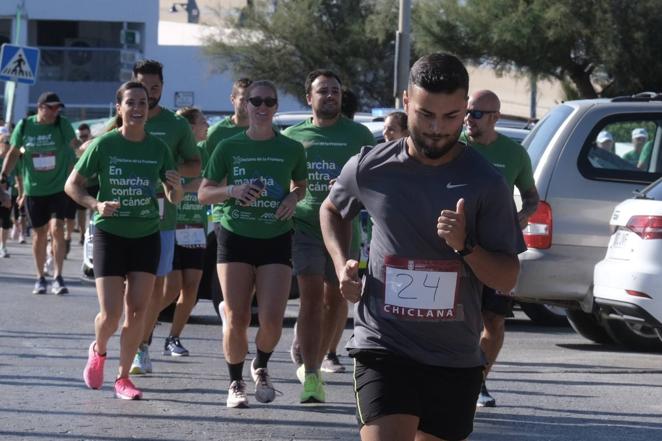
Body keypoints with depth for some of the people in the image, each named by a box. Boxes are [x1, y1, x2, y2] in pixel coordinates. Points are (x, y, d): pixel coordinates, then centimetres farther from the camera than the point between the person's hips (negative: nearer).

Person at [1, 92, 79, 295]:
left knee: (56, 228, -15)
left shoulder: (62, 124, -6)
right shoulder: (24, 125, -2)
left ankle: (57, 277, -10)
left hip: (58, 188, -2)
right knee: (39, 233, 8)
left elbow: (75, 147, -3)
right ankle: (40, 278, 21)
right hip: (33, 189, 2)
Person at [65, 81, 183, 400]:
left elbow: (174, 199, 6)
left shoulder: (158, 147, -1)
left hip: (146, 237, 2)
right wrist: (96, 205, -20)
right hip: (110, 234, -2)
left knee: (137, 311, -1)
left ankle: (123, 378, 13)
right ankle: (98, 351, 27)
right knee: (111, 315, -7)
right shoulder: (105, 144, -9)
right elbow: (72, 185, -2)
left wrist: (177, 188, -18)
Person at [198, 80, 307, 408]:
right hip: (235, 237, 0)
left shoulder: (291, 149, 3)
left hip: (276, 241, 0)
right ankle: (236, 383, 16)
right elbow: (203, 193, 3)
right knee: (236, 320, -4)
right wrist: (233, 190, -15)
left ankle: (261, 368, 21)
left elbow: (301, 184, 19)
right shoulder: (229, 147, 0)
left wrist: (293, 198, -3)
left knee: (272, 319, -10)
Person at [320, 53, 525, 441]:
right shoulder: (370, 168, -1)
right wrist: (342, 263, 5)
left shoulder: (486, 183, -4)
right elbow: (332, 210, 22)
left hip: (456, 359, 2)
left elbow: (508, 278, -3)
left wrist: (465, 246, -20)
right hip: (384, 348, -1)